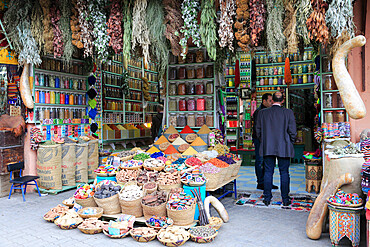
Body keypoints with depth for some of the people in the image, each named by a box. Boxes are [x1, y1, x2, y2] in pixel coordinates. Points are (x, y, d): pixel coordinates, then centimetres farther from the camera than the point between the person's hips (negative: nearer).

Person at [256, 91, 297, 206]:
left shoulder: (262, 113, -1)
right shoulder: (288, 112, -6)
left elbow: (258, 131, 2)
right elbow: (293, 132, -5)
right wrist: (290, 143, 11)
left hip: (267, 148, 1)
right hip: (284, 148, -1)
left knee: (268, 172, 9)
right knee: (284, 173, 8)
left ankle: (267, 198, 14)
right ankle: (285, 199, 15)